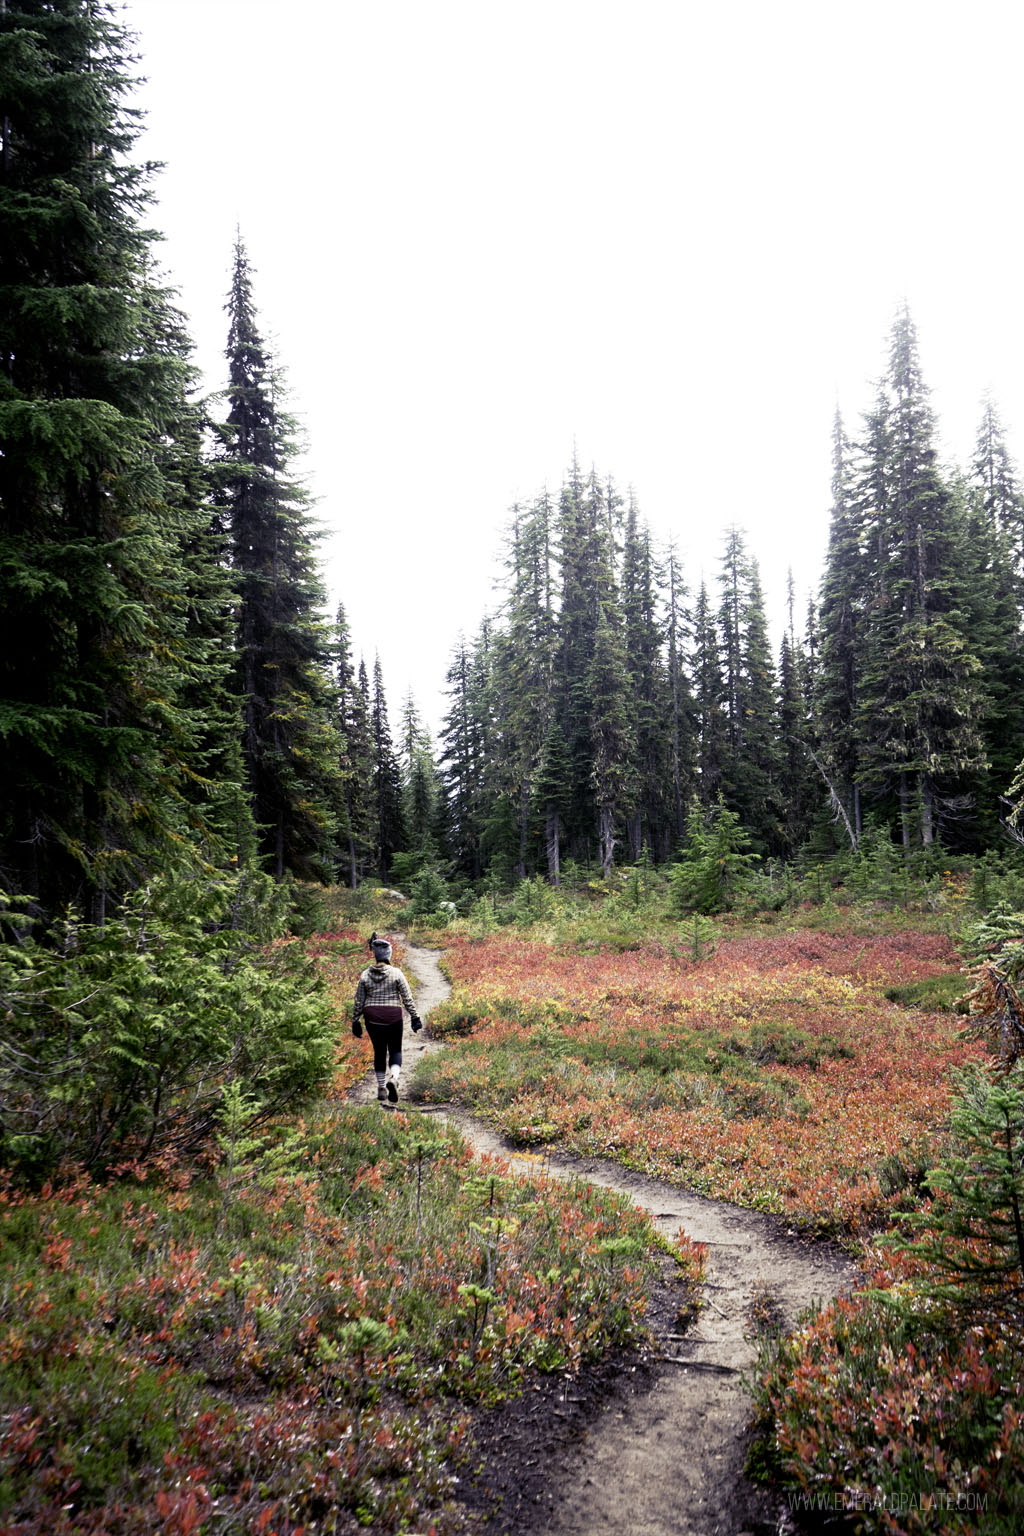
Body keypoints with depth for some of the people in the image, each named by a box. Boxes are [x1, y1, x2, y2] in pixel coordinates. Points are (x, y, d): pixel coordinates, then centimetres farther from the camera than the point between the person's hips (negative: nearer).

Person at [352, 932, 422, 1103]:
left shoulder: (365, 975, -1)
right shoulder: (396, 973, -8)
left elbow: (358, 1001, 3)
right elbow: (407, 998, -7)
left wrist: (355, 1021, 12)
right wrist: (415, 1017, 1)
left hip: (372, 1019, 2)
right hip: (393, 1018, -2)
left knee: (379, 1052, 16)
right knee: (395, 1051, 9)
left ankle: (381, 1088, 20)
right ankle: (393, 1078, -17)